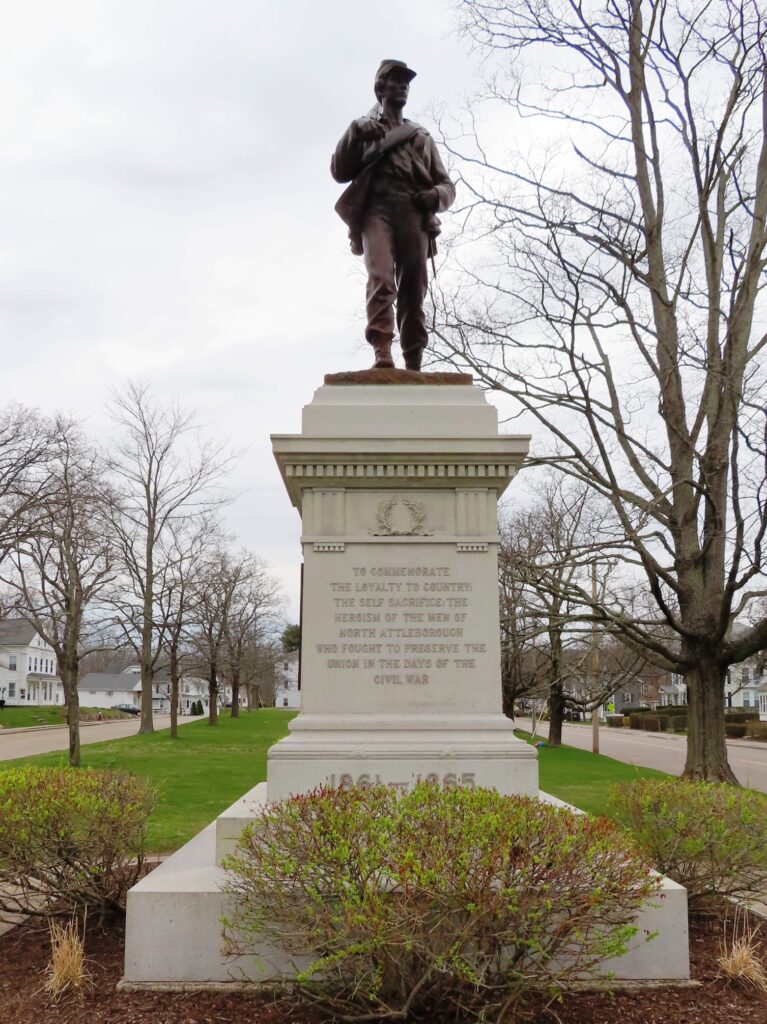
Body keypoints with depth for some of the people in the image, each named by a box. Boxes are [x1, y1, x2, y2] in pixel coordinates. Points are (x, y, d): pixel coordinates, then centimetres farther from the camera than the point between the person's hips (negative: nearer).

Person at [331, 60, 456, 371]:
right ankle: (382, 353, -39)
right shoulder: (364, 129, 26)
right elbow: (340, 172, 13)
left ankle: (413, 364, -17)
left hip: (413, 213, 3)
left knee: (414, 289, -11)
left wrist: (436, 195, 0)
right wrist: (354, 135, -2)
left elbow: (447, 184, 25)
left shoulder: (421, 136, 31)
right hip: (377, 208, -2)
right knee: (381, 278, -26)